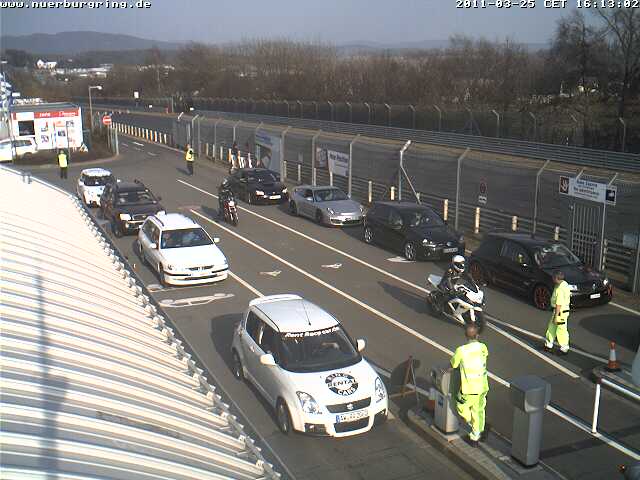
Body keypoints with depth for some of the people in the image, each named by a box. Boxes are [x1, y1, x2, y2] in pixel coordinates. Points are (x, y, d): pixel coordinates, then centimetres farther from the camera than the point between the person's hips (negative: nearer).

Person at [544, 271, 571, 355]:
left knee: (561, 330, 2)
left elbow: (559, 304, -25)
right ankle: (549, 345, 29)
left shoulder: (560, 289, -26)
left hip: (560, 312, -10)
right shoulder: (565, 284, 5)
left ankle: (564, 349, 15)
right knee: (551, 327, 18)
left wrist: (556, 316, -20)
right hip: (564, 309, 10)